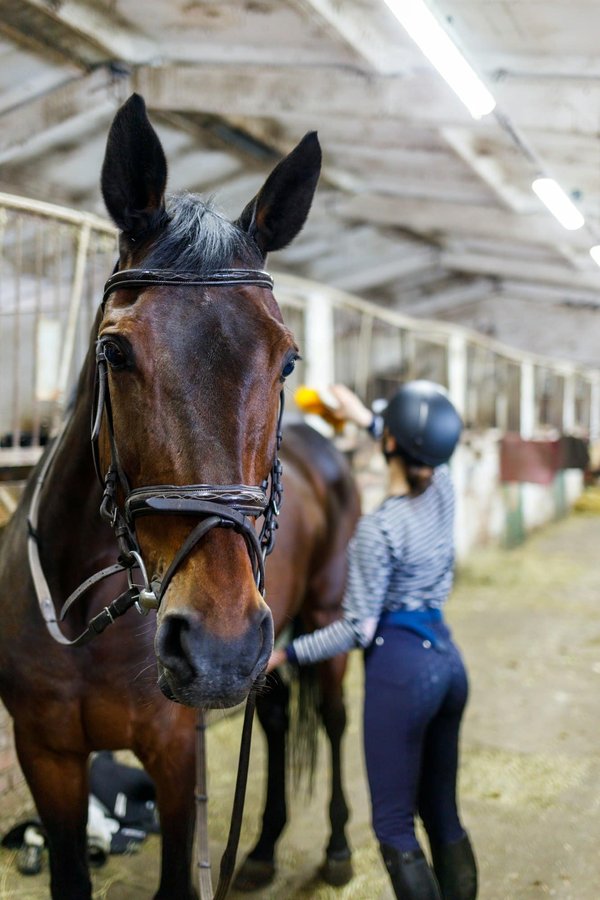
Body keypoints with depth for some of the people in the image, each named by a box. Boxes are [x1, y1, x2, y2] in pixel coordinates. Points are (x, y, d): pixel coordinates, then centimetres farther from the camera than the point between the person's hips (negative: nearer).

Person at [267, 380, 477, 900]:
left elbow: (357, 631, -16)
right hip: (447, 658, 8)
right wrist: (367, 419, 29)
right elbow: (423, 453, 26)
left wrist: (286, 654, -6)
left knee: (394, 827, 3)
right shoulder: (444, 490, -1)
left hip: (400, 667, -8)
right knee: (444, 815, 16)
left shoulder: (378, 529, -20)